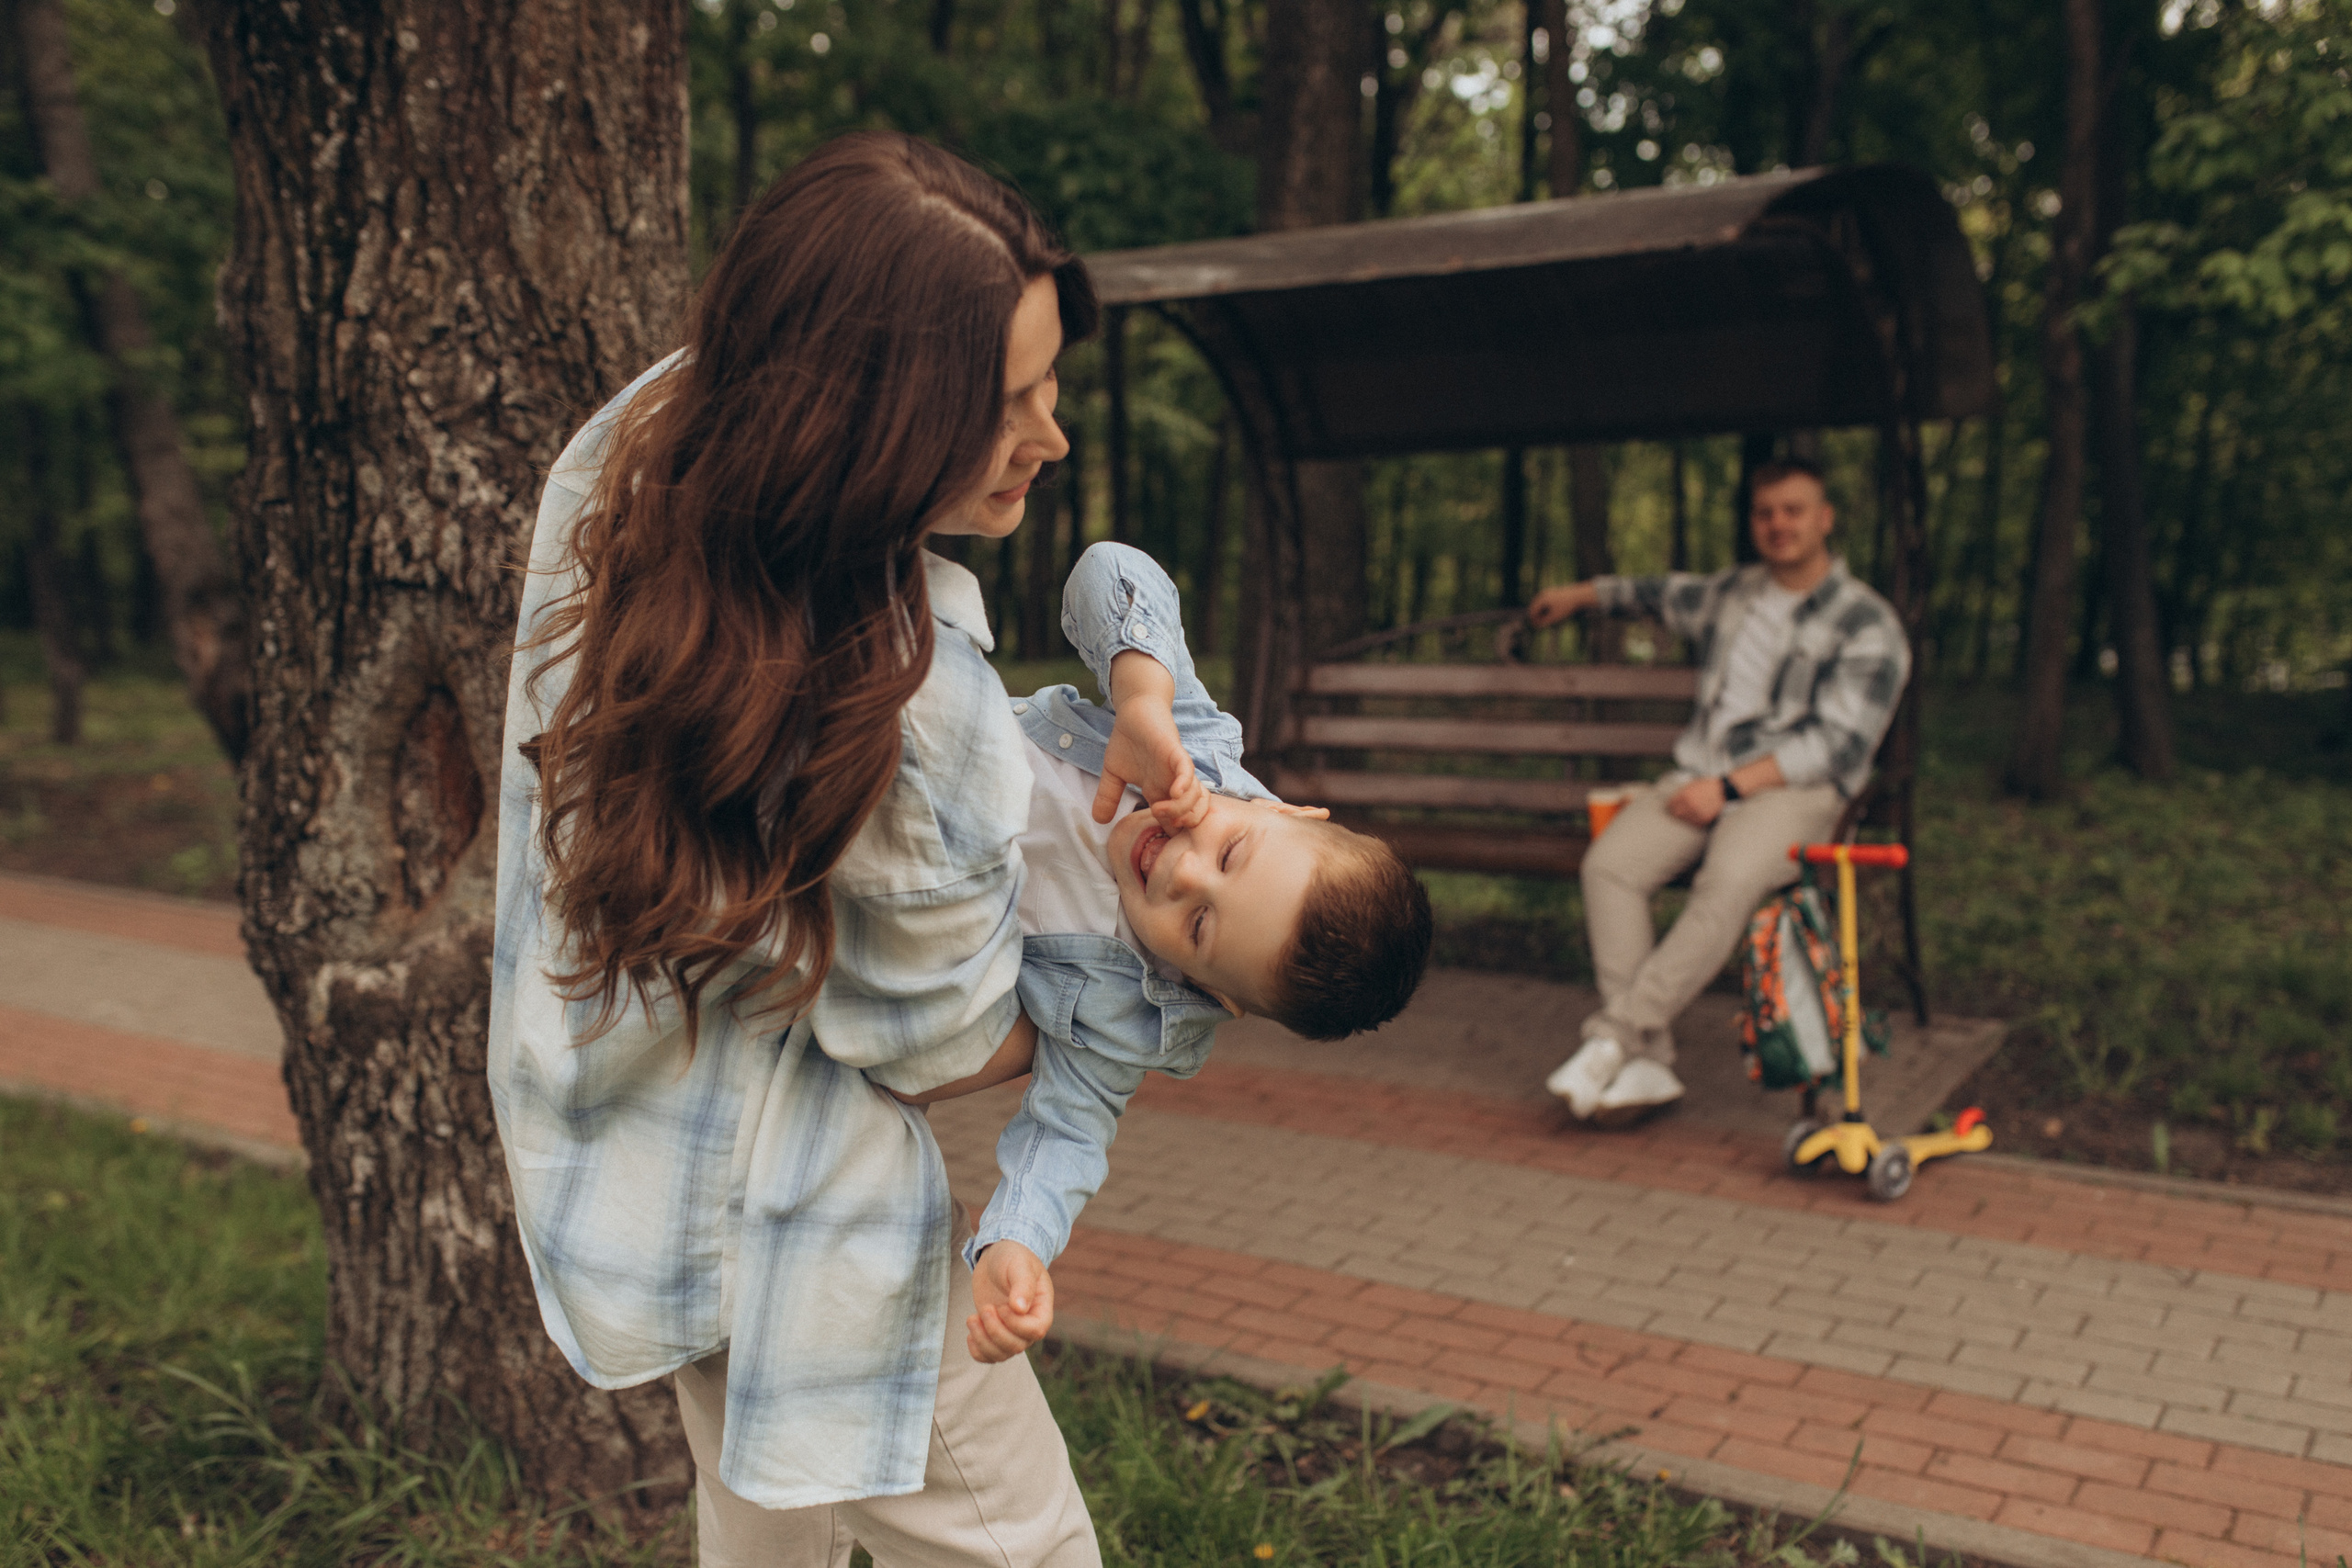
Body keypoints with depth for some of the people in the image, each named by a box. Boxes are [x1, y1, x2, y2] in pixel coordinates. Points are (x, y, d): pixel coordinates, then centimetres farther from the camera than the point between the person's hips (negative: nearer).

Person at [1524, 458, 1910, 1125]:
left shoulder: (1868, 625, 0)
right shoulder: (1733, 592, 19)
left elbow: (1839, 744, -9)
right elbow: (1665, 595, 42)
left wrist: (1730, 786, -18)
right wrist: (1584, 594, 52)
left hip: (1794, 789, -5)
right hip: (1701, 776, 5)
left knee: (1729, 881, -37)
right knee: (1608, 864, -25)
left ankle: (1614, 1033, -28)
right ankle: (1648, 1063, -26)